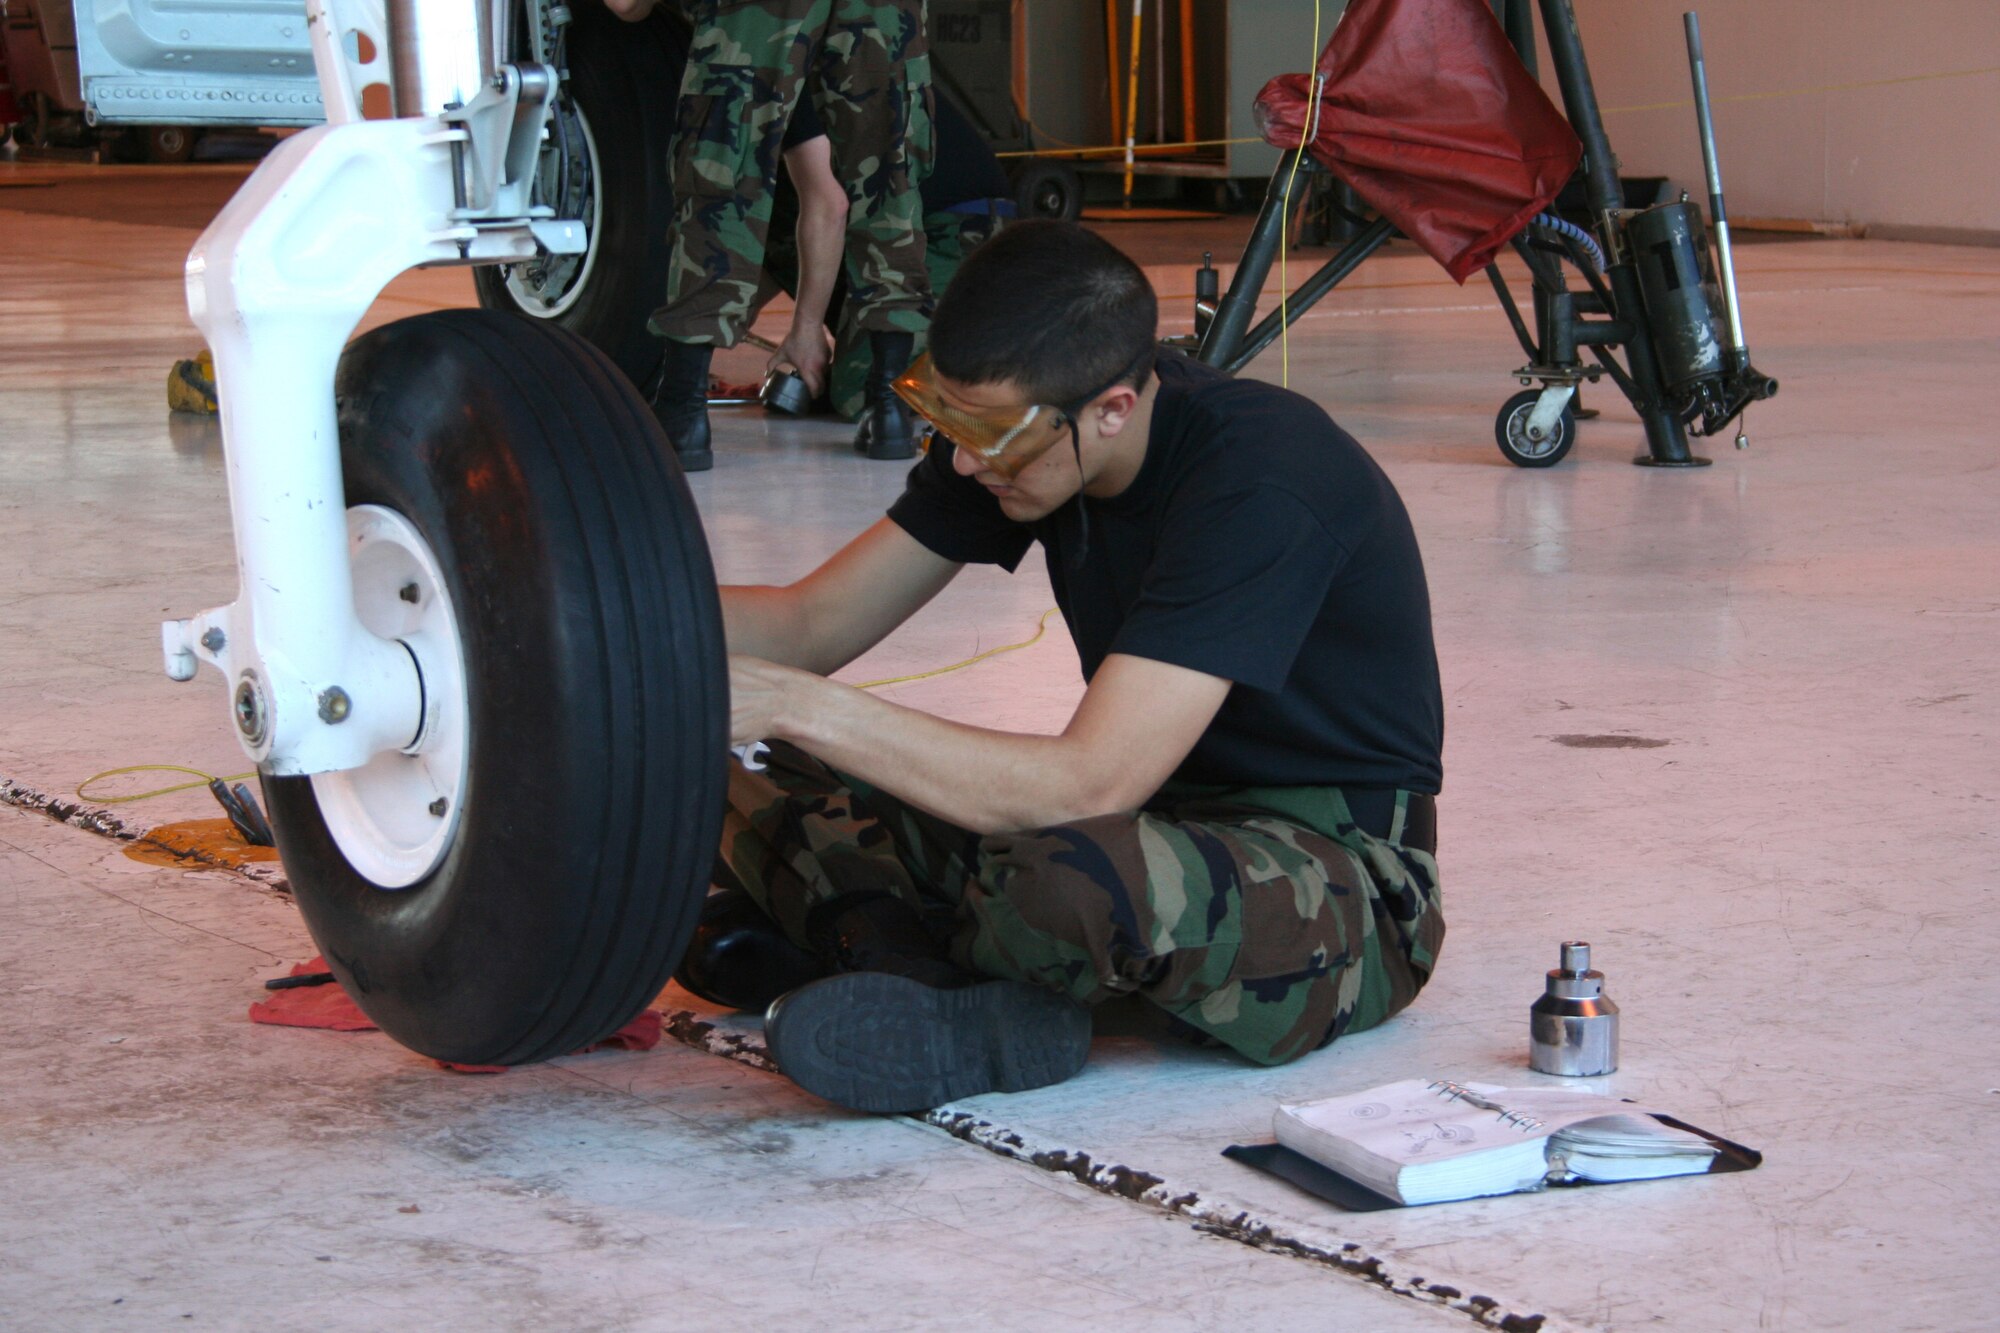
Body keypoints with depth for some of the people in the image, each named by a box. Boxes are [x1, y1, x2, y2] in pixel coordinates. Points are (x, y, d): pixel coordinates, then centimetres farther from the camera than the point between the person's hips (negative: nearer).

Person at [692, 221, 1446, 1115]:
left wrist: (800, 705, -33)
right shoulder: (1009, 427, -4)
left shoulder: (1258, 481, -27)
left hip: (1336, 866, -8)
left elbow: (1089, 785, -33)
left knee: (1070, 877, -41)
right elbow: (812, 625, 2)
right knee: (750, 781, -5)